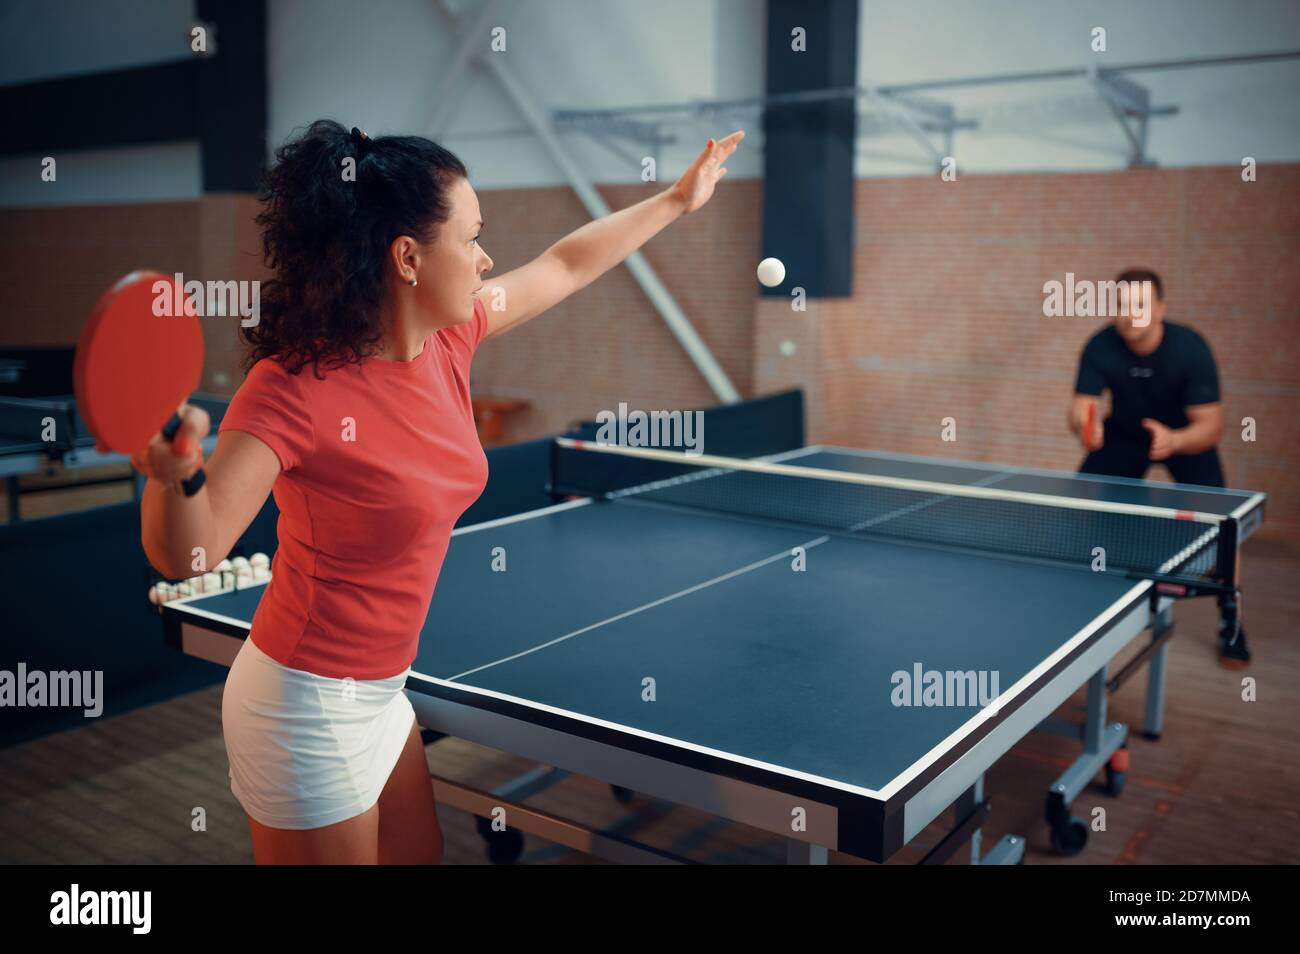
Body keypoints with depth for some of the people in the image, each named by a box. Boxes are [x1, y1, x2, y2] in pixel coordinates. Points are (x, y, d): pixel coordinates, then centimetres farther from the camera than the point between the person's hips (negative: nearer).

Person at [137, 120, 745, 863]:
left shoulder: (449, 340, -5)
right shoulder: (295, 387, -25)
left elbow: (566, 265, 9)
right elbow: (188, 555, -27)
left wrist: (678, 200, 18)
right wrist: (167, 475, -48)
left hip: (380, 692, 8)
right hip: (309, 709, -7)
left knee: (422, 854, 24)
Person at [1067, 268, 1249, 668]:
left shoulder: (1190, 348, -30)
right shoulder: (1100, 347, -25)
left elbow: (1211, 424, -31)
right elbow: (1081, 407, -28)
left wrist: (1174, 440, -52)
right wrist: (1085, 423, -53)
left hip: (1185, 437, -2)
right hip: (1123, 434, 2)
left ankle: (1230, 620, 2)